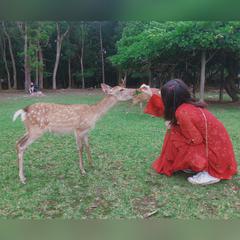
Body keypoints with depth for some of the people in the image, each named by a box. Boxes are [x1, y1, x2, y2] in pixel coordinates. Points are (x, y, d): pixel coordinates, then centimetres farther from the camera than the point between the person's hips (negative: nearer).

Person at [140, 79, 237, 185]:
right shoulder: (187, 104, 0)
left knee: (174, 138, -10)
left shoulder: (182, 112, -26)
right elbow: (167, 108, 18)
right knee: (175, 131, 9)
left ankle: (209, 173, -5)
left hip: (215, 152, -8)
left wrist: (174, 128, -8)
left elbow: (195, 140, -20)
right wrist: (151, 95, 18)